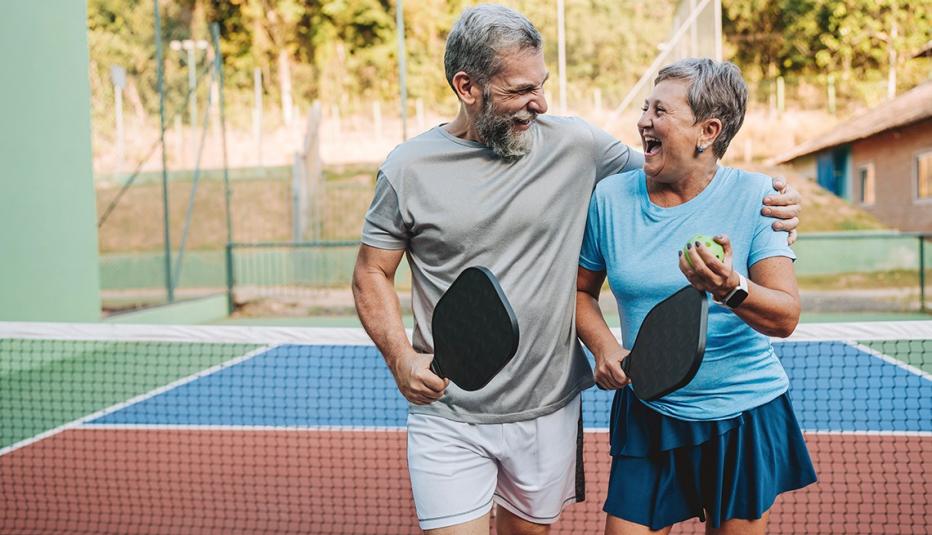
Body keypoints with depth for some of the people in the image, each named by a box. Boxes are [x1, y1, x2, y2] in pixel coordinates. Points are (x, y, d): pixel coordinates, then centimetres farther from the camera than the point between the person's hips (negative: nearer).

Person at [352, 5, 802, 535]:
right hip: (447, 417, -2)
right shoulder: (409, 169, -5)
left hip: (549, 408, 2)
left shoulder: (575, 144, -4)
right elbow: (373, 273, 3)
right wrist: (401, 357, -14)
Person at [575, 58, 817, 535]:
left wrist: (730, 290, -36)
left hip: (745, 417, -1)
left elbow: (785, 317, -16)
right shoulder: (610, 197, -3)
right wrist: (603, 345, -10)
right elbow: (581, 290, 9)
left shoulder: (755, 196, -10)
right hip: (647, 418, 1)